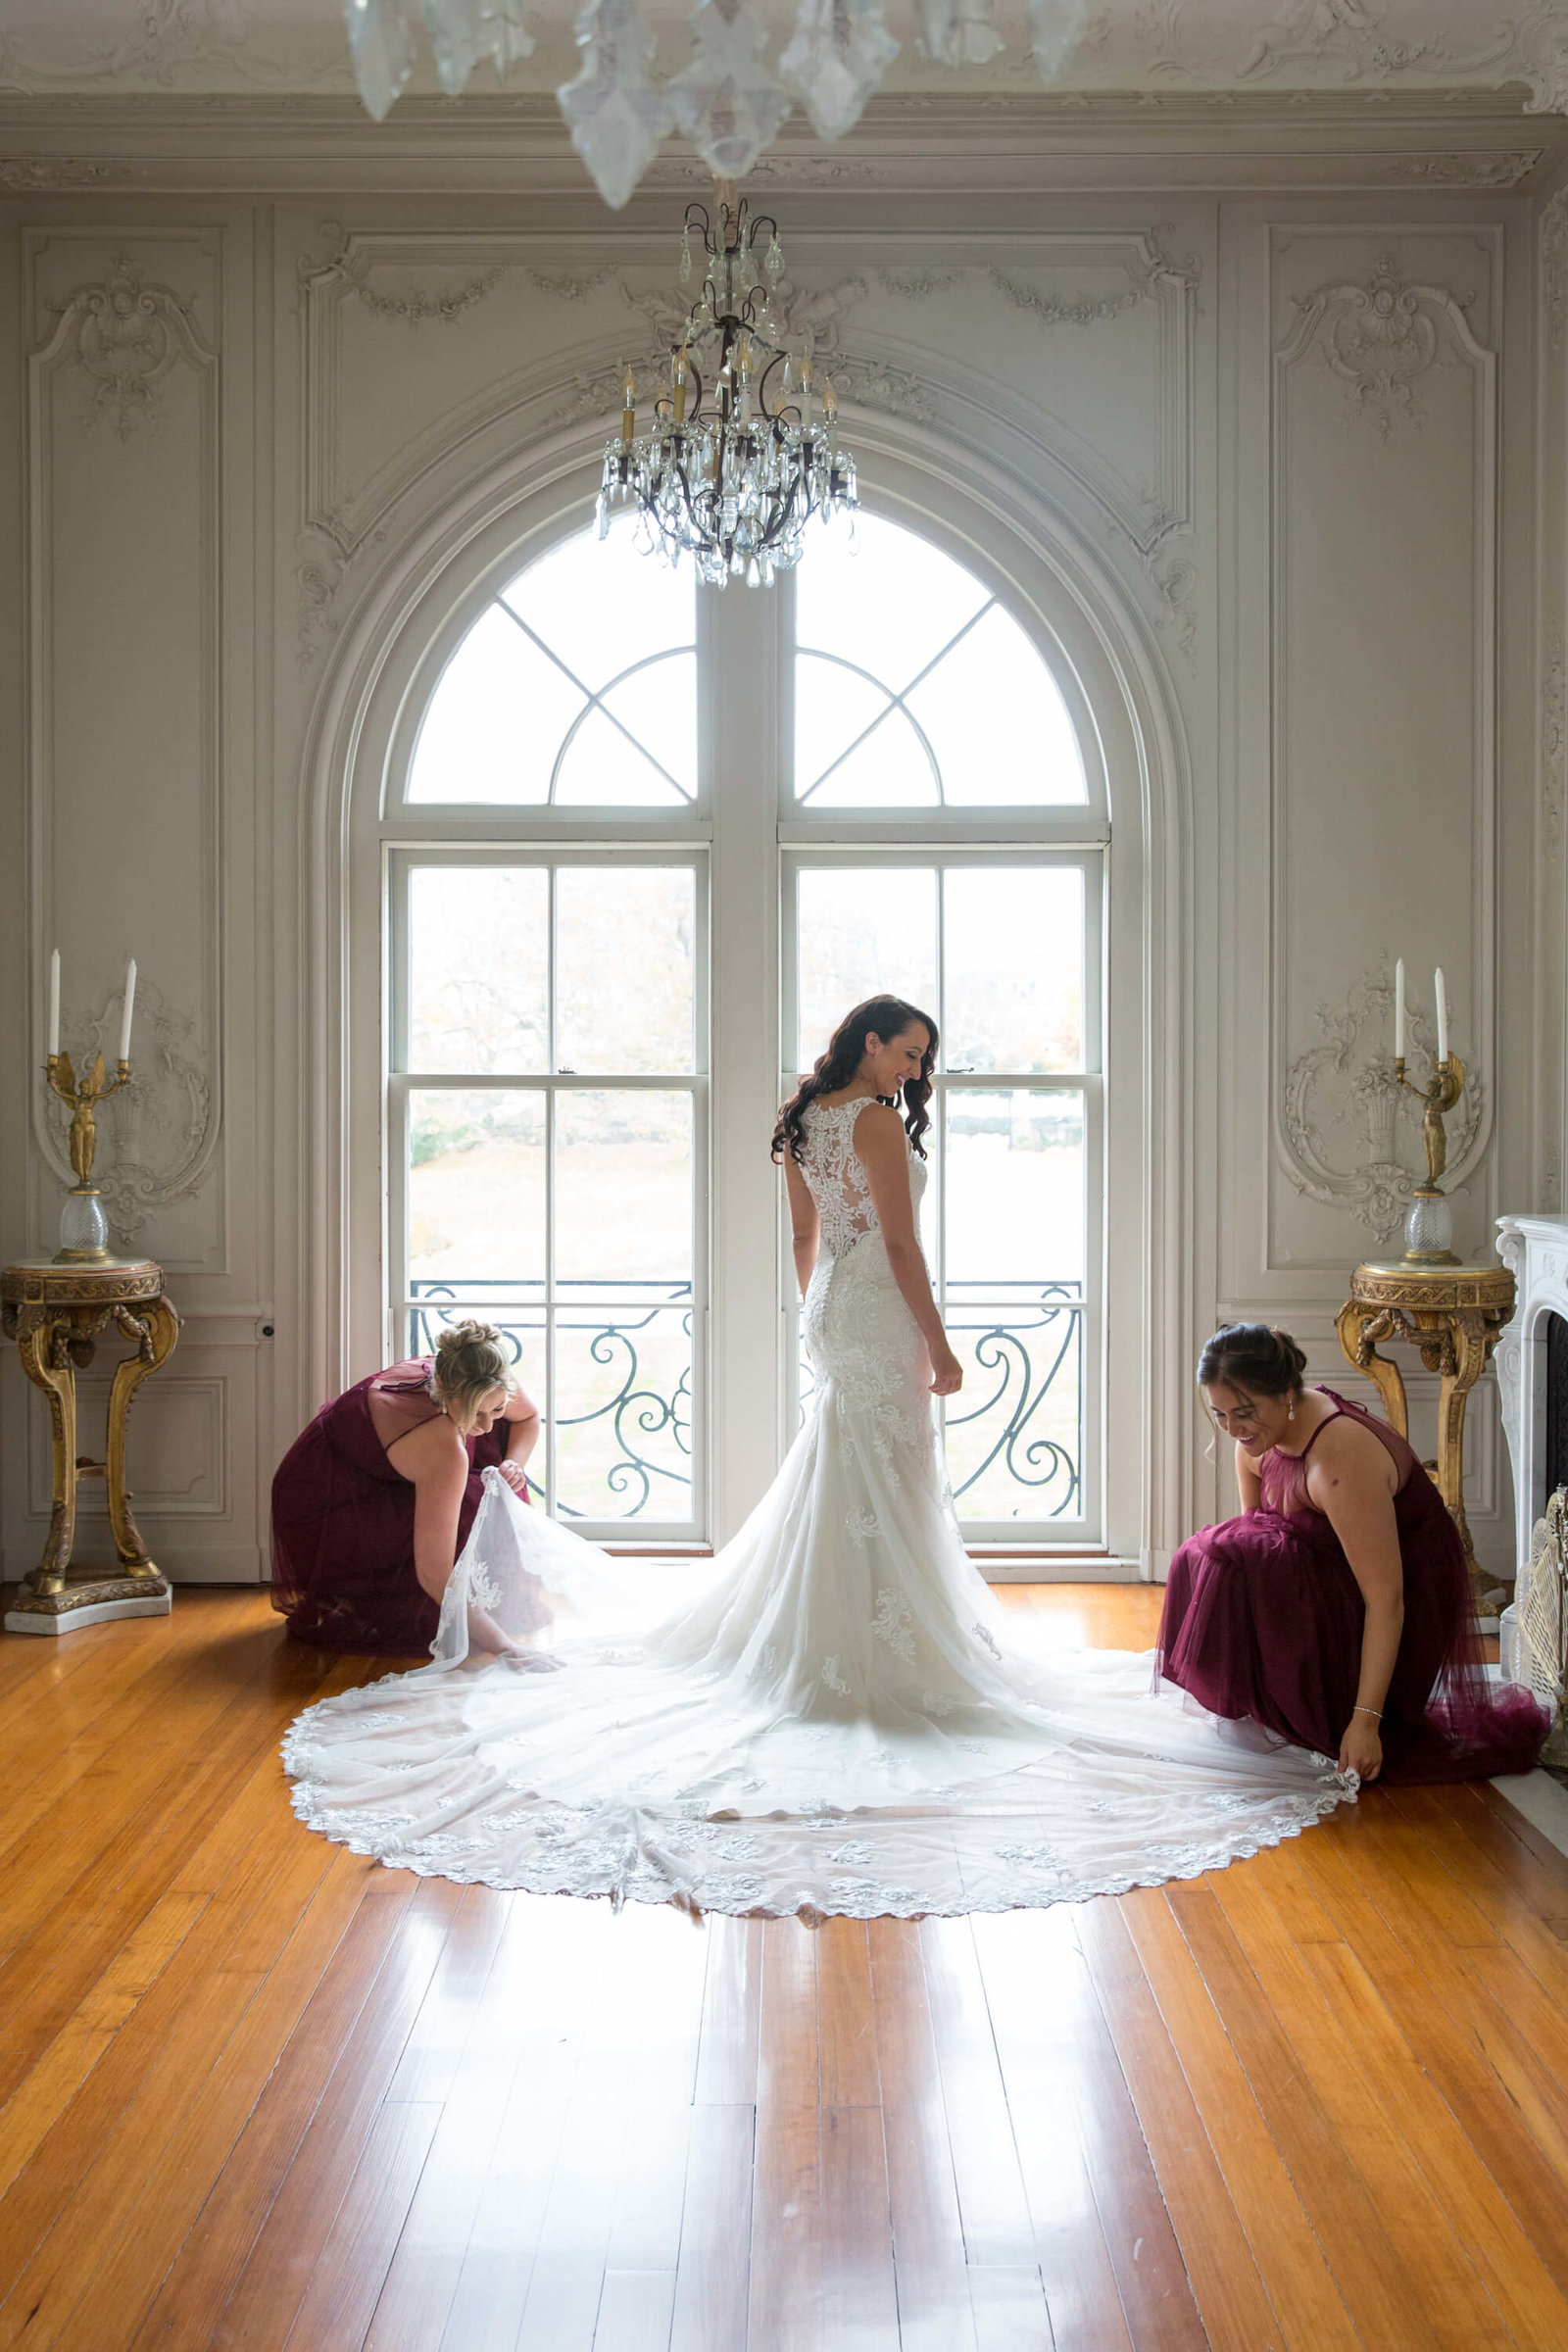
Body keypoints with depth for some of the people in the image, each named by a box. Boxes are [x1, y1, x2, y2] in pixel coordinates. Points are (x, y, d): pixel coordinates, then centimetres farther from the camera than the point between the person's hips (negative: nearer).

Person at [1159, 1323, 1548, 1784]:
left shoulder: (1341, 1457, -33)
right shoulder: (1258, 1432, -6)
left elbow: (1386, 1600, -32)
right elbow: (1253, 1526, 7)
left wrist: (1365, 1722, -33)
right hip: (1334, 1579, 9)